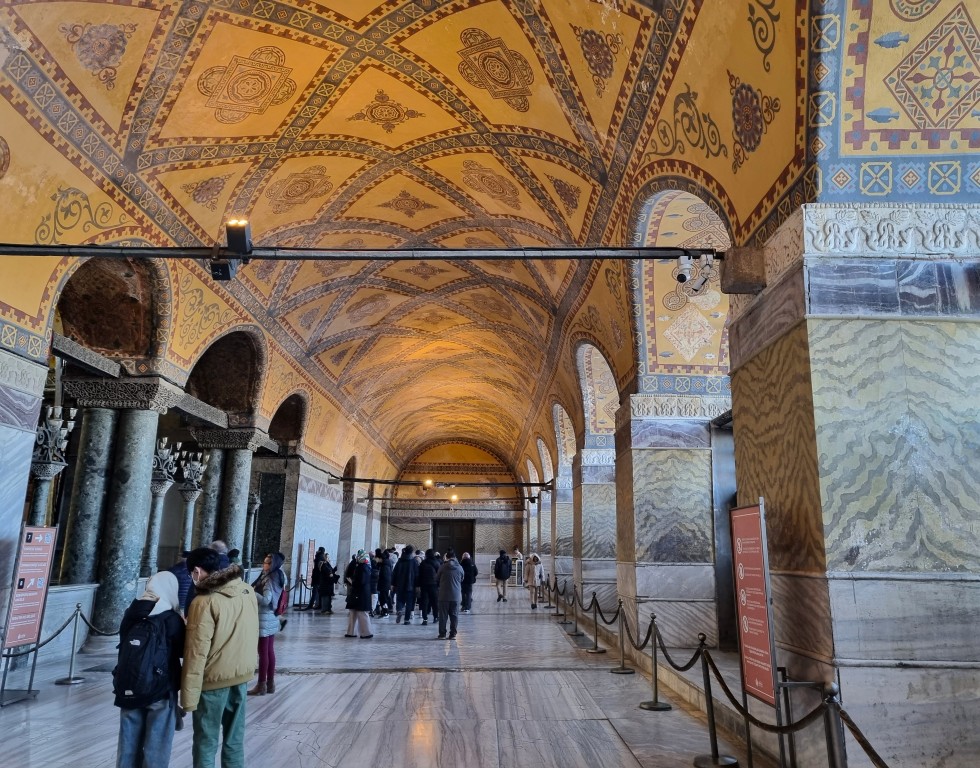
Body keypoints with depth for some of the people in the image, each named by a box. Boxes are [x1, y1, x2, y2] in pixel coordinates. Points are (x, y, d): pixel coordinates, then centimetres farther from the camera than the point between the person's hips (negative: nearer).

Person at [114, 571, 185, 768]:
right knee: (156, 745, 7)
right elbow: (182, 651, -3)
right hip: (161, 691, -3)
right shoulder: (171, 619, -13)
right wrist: (184, 626, 5)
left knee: (129, 742, 13)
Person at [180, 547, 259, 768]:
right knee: (235, 739, 17)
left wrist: (188, 697, -12)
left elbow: (196, 654, -17)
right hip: (242, 674, 6)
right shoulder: (248, 591, -1)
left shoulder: (205, 602, -18)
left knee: (206, 744, 10)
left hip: (214, 679, -6)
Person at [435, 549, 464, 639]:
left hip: (444, 595, -2)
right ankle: (453, 634, 9)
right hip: (456, 595, 2)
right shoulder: (460, 567, -2)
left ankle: (442, 634, 7)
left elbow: (437, 579, 3)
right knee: (454, 615, 9)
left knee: (443, 615, 6)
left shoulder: (443, 567, -9)